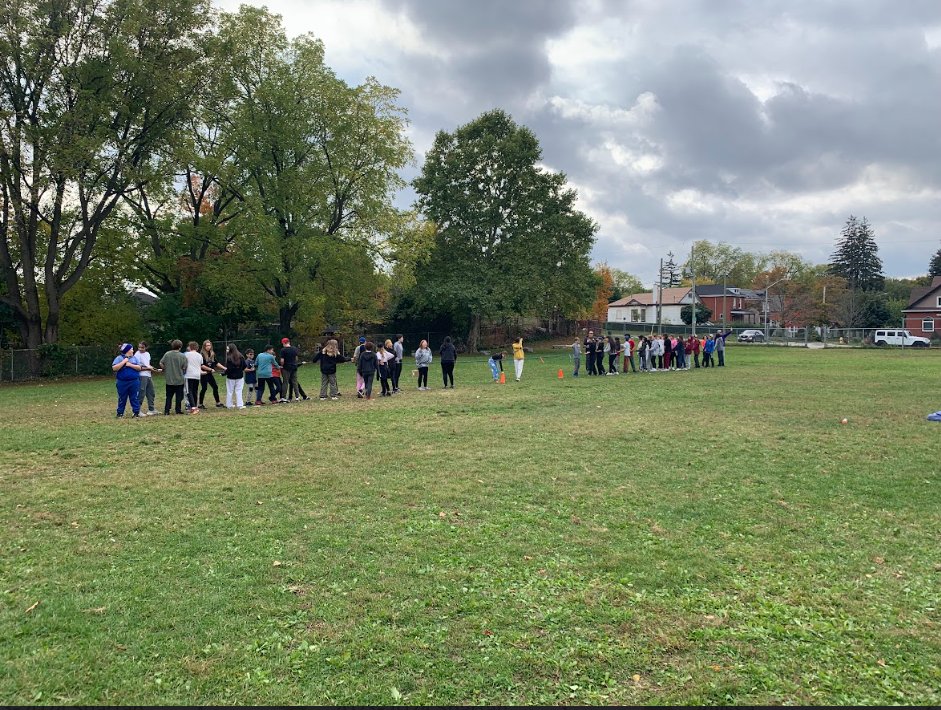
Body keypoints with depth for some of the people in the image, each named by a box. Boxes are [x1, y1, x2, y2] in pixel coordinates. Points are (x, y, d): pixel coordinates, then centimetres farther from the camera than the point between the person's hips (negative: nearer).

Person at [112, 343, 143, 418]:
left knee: (135, 398, 4)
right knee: (122, 399, 5)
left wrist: (130, 365, -11)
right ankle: (120, 413, 13)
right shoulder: (119, 358, -1)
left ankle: (136, 413, 9)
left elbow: (139, 368, 1)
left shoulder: (134, 358, 11)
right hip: (122, 382, -3)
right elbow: (114, 368, -13)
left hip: (134, 382, 3)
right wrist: (124, 362, -14)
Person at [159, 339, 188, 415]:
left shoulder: (167, 354, -3)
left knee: (169, 396, 11)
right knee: (179, 396, 7)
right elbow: (184, 368, -7)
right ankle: (178, 410, 8)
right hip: (179, 379, -2)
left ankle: (166, 410, 8)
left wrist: (165, 369, 16)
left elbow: (161, 364, 0)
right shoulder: (182, 356, -9)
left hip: (169, 380, 3)